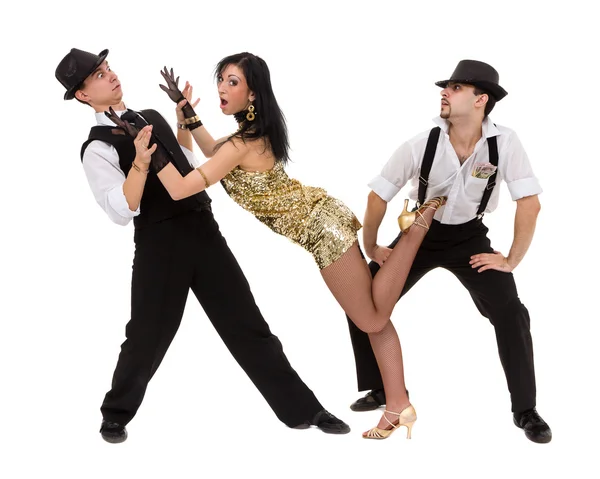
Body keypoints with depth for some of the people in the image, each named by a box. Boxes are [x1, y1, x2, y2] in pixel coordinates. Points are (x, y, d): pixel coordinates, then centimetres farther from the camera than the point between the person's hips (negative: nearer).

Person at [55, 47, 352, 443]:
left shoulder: (152, 117, 14)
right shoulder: (97, 148, -8)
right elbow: (121, 212, -18)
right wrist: (140, 162, -29)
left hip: (205, 231, 5)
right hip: (160, 245, -5)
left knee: (247, 324, 7)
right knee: (148, 337, 7)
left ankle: (300, 410, 13)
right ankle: (116, 415, 32)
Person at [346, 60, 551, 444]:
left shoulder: (505, 142, -23)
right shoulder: (421, 146, -21)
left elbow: (530, 203, -20)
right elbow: (379, 196, -10)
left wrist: (512, 260, -19)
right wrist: (370, 247, -3)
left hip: (469, 237, -1)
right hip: (420, 232, 1)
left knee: (510, 314, -18)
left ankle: (525, 410, 1)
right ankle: (383, 389, 17)